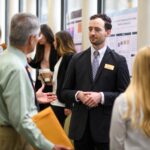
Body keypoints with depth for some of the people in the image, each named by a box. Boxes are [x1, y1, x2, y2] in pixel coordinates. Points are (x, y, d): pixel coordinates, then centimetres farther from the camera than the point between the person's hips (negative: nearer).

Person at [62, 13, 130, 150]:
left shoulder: (118, 61, 0)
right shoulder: (77, 59, 7)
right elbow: (65, 91, 9)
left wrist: (101, 96, -17)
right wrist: (78, 95, -12)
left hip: (106, 125, -2)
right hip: (80, 125, 2)